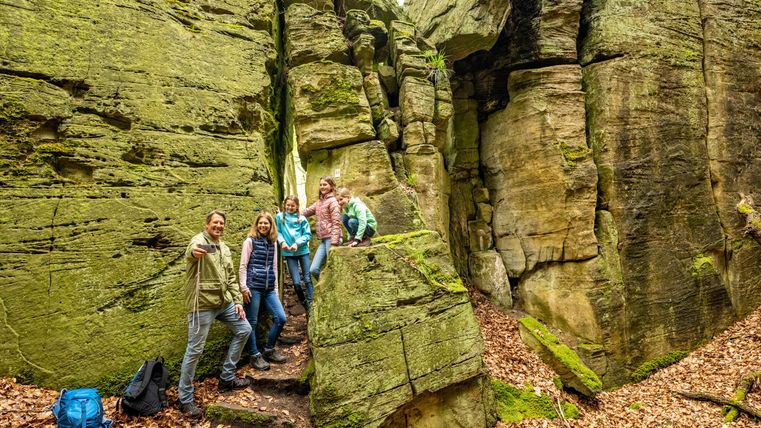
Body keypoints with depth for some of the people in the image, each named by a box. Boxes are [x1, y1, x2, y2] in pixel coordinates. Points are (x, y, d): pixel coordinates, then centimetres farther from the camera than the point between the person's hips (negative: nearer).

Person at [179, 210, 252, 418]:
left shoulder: (224, 248, 14)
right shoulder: (199, 240, -11)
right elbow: (191, 252, -37)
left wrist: (238, 301, 9)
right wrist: (194, 251, -62)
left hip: (224, 302, 8)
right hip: (202, 304, -8)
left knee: (244, 330, 14)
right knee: (195, 350, -2)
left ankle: (227, 378, 27)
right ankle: (185, 399, 13)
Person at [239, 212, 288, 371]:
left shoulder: (273, 243, 13)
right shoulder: (250, 241, -2)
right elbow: (243, 266, -4)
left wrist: (276, 288, 16)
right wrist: (244, 288, -10)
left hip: (269, 288, 5)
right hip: (254, 287, -5)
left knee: (281, 318, 0)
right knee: (252, 323, 1)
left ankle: (269, 350, 17)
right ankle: (255, 356, 13)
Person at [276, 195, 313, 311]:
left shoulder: (301, 218, -1)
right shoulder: (280, 217, 1)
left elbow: (308, 235, -1)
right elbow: (277, 232, 5)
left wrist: (297, 243, -14)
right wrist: (282, 242, -12)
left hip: (303, 250, 0)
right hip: (289, 253, 0)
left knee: (307, 279, 0)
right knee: (296, 282, 0)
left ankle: (310, 303, 7)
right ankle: (303, 302, 23)